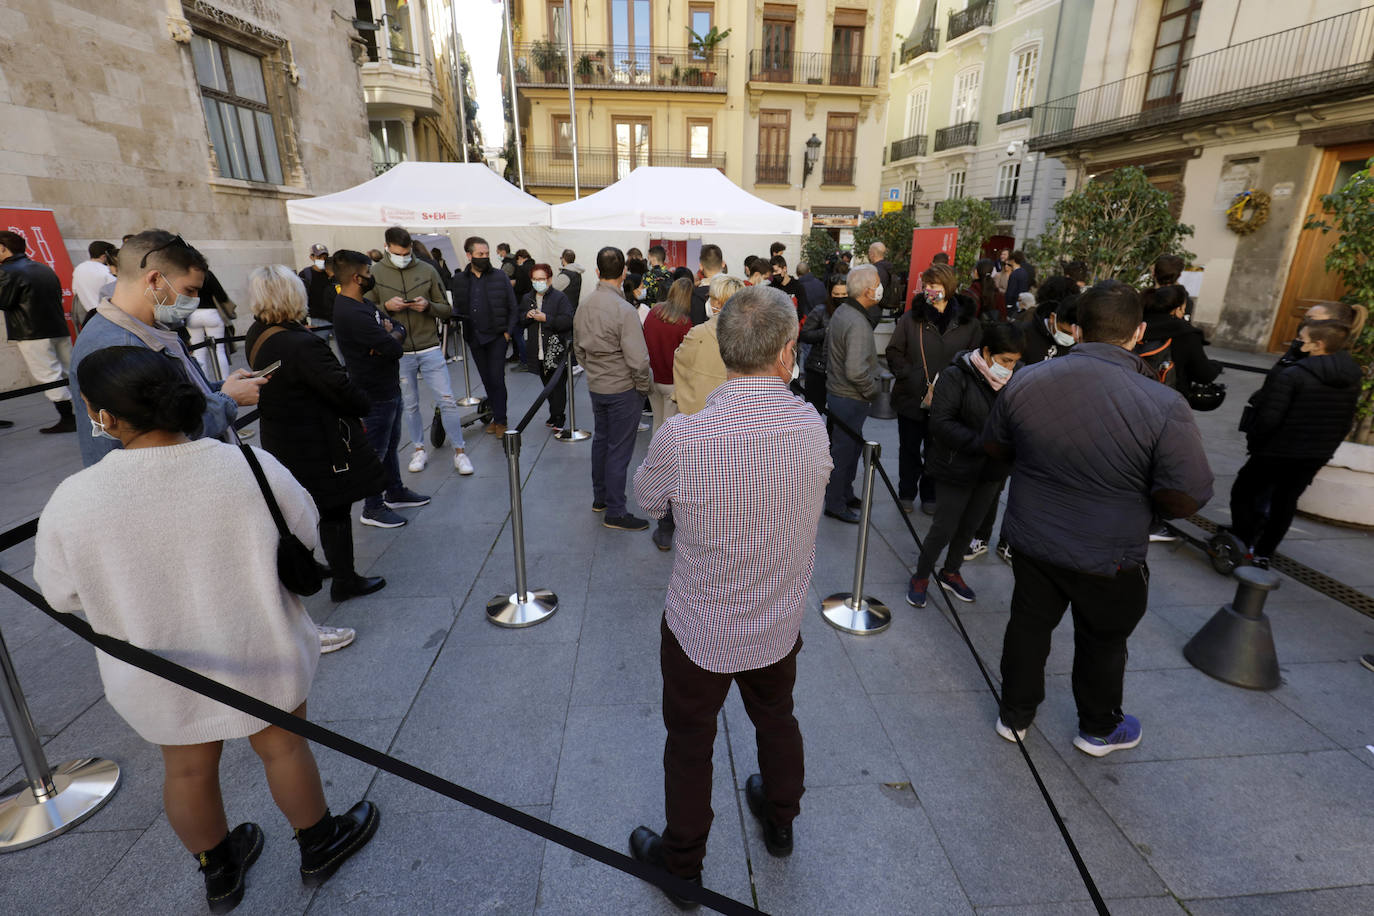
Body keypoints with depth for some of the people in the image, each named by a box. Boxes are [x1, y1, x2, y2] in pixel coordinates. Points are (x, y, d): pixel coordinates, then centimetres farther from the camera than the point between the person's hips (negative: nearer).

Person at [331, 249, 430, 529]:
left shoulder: (363, 304, 9)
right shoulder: (351, 313, -24)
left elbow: (400, 329, 9)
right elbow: (395, 349, -28)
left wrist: (390, 336, -14)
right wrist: (392, 340, -5)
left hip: (389, 387, 10)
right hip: (374, 393, -10)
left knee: (390, 443, 21)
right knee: (376, 450, 2)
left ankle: (395, 492, 36)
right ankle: (373, 508, 15)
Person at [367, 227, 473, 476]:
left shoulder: (428, 271, 4)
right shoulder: (375, 273, 3)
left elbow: (447, 310, 6)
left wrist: (428, 306, -13)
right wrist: (386, 306, -13)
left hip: (430, 349, 0)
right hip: (398, 353, 0)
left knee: (447, 400, -2)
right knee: (409, 405, 10)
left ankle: (459, 451, 9)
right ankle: (419, 449, 25)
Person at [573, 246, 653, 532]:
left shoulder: (584, 305, 2)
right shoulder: (624, 310, -21)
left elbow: (578, 348, 13)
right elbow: (637, 359, -24)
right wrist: (644, 387, -9)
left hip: (596, 386, 8)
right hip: (623, 389, -7)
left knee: (601, 440, 21)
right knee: (619, 449, 1)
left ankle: (599, 497, 36)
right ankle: (615, 512, 10)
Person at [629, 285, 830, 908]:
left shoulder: (683, 436, -28)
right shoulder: (813, 427, -17)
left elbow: (646, 499, -7)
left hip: (699, 627, -3)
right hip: (779, 623, 4)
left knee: (690, 742, 20)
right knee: (777, 718, 29)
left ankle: (682, 863, 44)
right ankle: (780, 820, 57)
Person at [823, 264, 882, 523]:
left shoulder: (841, 311, 5)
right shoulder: (858, 324, -26)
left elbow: (828, 345, 18)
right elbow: (856, 371, -33)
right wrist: (873, 391, -17)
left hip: (836, 391, 10)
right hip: (851, 399, -10)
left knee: (846, 448, 21)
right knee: (845, 451, 3)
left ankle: (845, 494, 36)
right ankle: (835, 504, 16)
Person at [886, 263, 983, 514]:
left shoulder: (969, 322, -3)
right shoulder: (911, 318, -4)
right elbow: (894, 352, -3)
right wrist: (910, 378, -15)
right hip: (911, 397, 0)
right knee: (909, 448, 14)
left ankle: (930, 496, 31)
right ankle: (906, 493, 31)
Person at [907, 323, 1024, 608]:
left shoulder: (1013, 380, 1)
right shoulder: (957, 376, -16)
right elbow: (941, 423, -22)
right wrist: (983, 443, -29)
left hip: (991, 471, 6)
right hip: (956, 469, -6)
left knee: (969, 526, 18)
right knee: (944, 528, 0)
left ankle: (950, 572, 39)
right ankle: (921, 576, 22)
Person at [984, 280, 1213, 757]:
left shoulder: (1026, 381, -15)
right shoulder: (1164, 405, -25)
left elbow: (994, 445, 1)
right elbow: (1187, 497, -19)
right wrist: (1137, 488, 0)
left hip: (1031, 541, 3)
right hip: (1109, 558, -2)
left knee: (1028, 625, 20)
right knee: (1102, 641, 21)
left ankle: (1014, 715, 38)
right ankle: (1098, 729, 44)